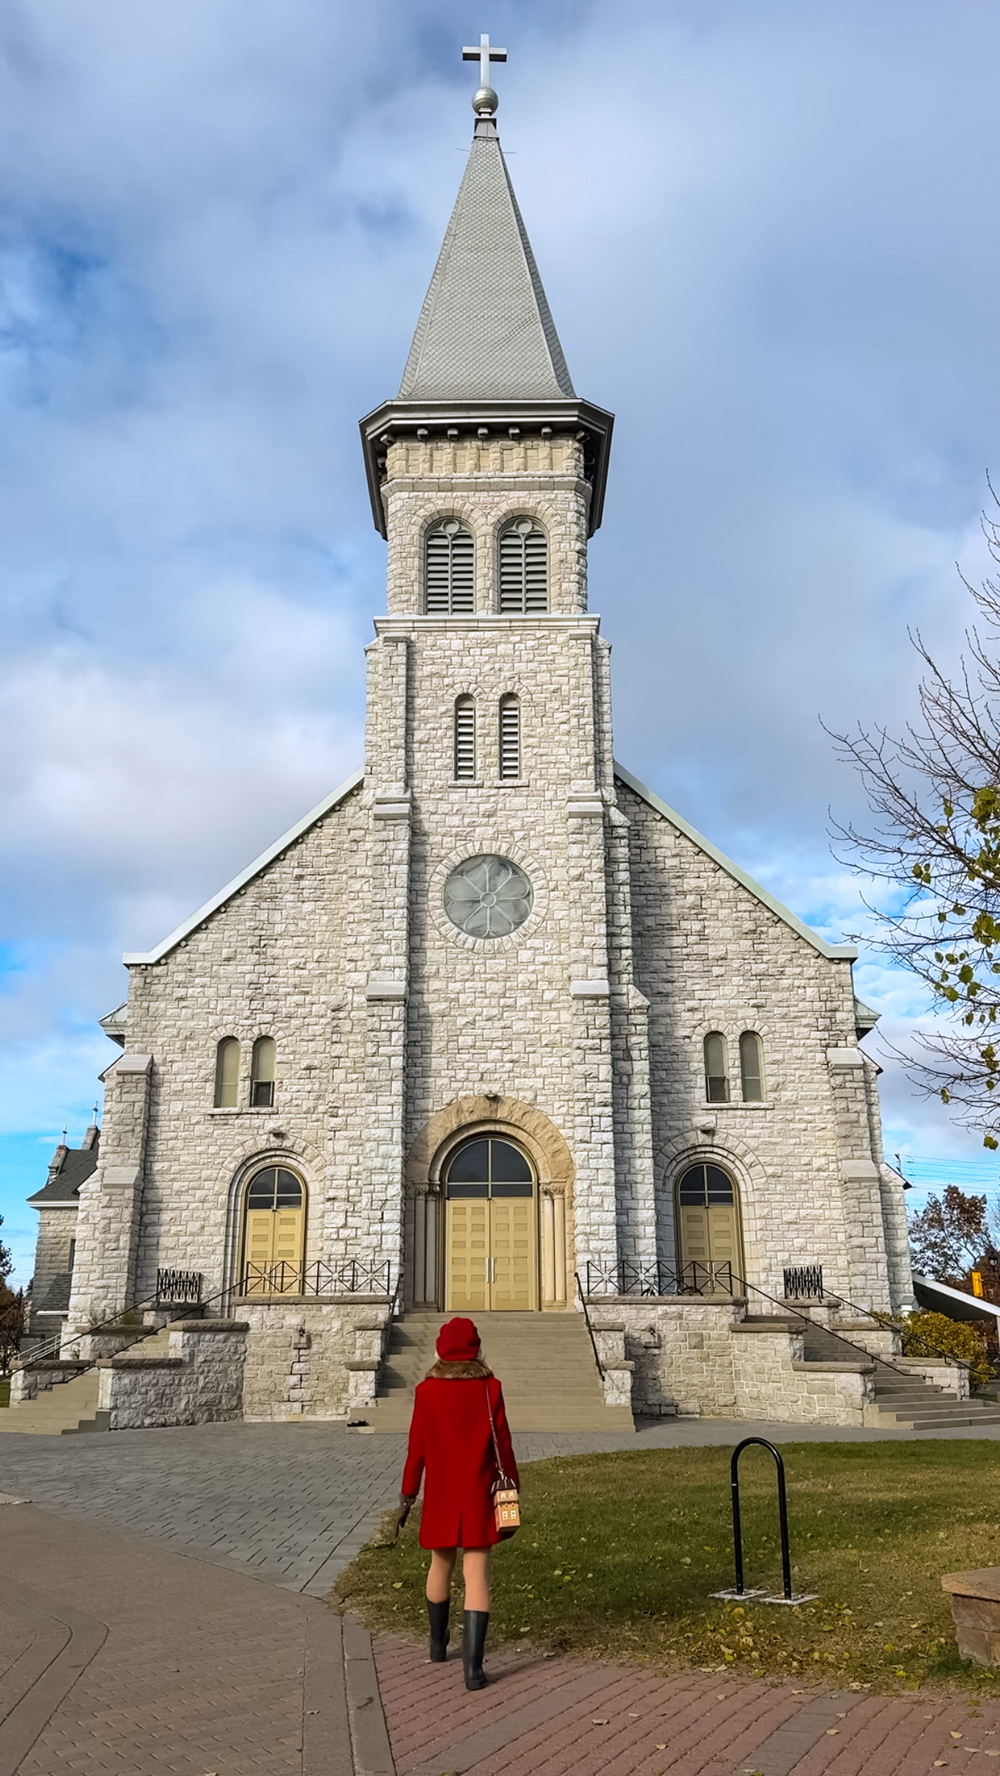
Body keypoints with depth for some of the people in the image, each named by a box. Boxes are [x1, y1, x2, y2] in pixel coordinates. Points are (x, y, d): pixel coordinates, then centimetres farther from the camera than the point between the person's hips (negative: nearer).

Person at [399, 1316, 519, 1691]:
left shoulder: (427, 1390, -5)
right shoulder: (489, 1387, -6)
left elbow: (417, 1447, -2)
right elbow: (502, 1442, -4)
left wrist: (407, 1492, 7)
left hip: (440, 1492, 2)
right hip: (478, 1492, -1)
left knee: (441, 1564, 21)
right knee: (477, 1573, -1)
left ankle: (438, 1645, 38)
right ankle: (472, 1666, -10)